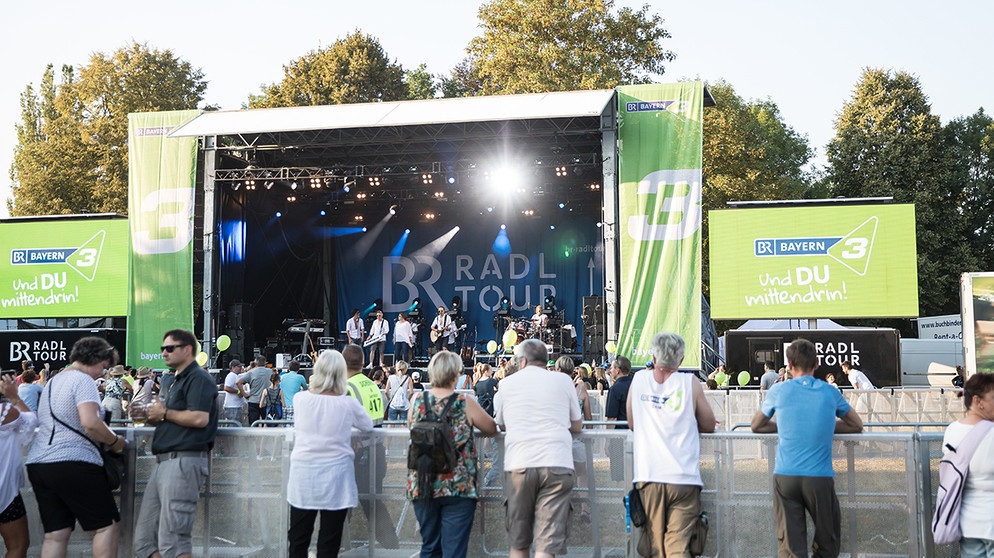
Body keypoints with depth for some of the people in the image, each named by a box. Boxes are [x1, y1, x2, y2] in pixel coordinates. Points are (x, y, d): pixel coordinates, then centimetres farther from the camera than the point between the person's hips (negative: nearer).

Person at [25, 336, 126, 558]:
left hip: (37, 463, 9)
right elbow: (90, 422, -21)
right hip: (72, 463, -9)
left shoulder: (52, 382, 22)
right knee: (107, 524, 0)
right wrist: (114, 442, -7)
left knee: (55, 534, 8)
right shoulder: (83, 380, -8)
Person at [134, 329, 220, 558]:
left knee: (172, 539, -11)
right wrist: (154, 417, 12)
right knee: (144, 538, 9)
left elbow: (199, 418, -21)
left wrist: (164, 413, -8)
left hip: (184, 461, -10)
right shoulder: (179, 381, 25)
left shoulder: (198, 378, -7)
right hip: (164, 462, 11)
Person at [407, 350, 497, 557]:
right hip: (458, 486, -4)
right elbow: (492, 429, 2)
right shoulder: (465, 403, -9)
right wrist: (470, 427, 21)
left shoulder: (417, 400, 0)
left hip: (421, 486, 4)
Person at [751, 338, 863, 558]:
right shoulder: (830, 393, 5)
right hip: (820, 477, 0)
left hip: (785, 477, 0)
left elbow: (756, 426, 18)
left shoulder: (778, 391, 4)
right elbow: (857, 426, 20)